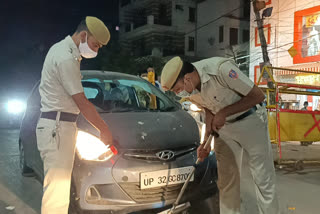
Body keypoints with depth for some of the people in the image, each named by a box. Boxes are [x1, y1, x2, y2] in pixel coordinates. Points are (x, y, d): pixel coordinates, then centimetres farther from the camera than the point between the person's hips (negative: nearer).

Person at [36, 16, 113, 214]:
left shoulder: (62, 50, 16)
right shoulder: (66, 58, -17)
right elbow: (82, 103, -16)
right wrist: (105, 130, -7)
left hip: (59, 125, 11)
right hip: (58, 127, -11)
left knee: (60, 187, 16)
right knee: (57, 190, -7)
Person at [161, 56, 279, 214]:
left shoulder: (222, 68, -30)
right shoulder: (190, 88, -10)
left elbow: (258, 96, -21)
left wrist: (224, 113, -23)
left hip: (250, 120, -5)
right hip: (223, 126, 6)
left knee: (263, 180, -1)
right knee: (226, 181, 9)